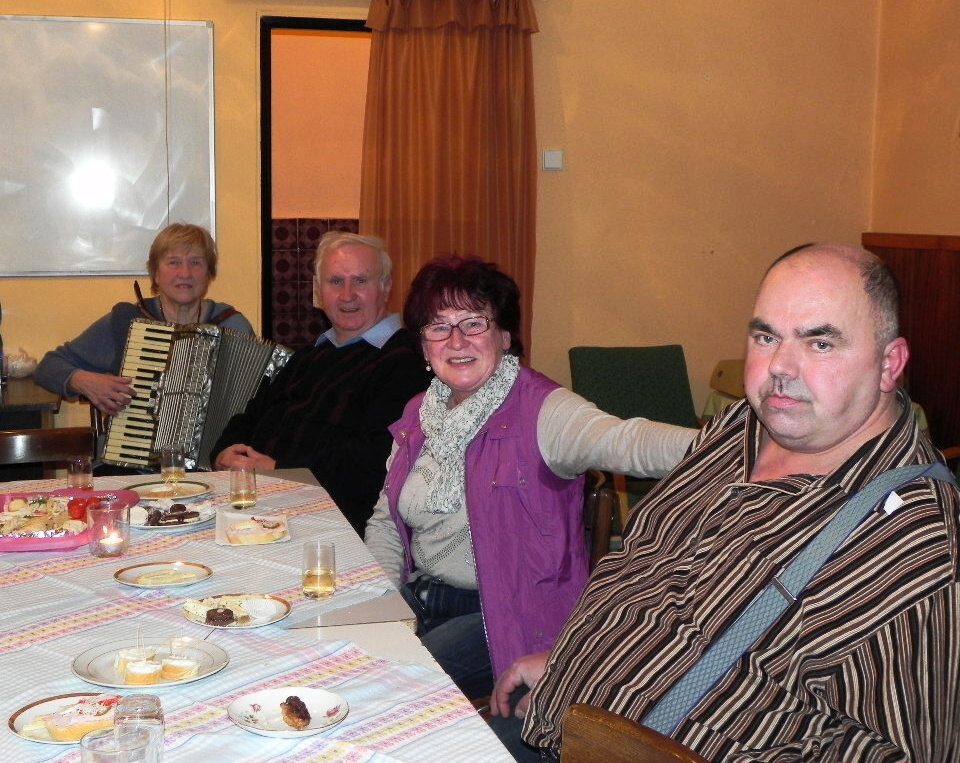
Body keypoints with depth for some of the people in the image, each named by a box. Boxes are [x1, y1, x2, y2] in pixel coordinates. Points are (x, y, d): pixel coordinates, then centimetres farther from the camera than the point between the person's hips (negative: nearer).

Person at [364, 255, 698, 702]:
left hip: (509, 615, -6)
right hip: (418, 597, 6)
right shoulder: (419, 415, 8)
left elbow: (622, 441, -35)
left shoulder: (538, 410, -14)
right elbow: (385, 523, 16)